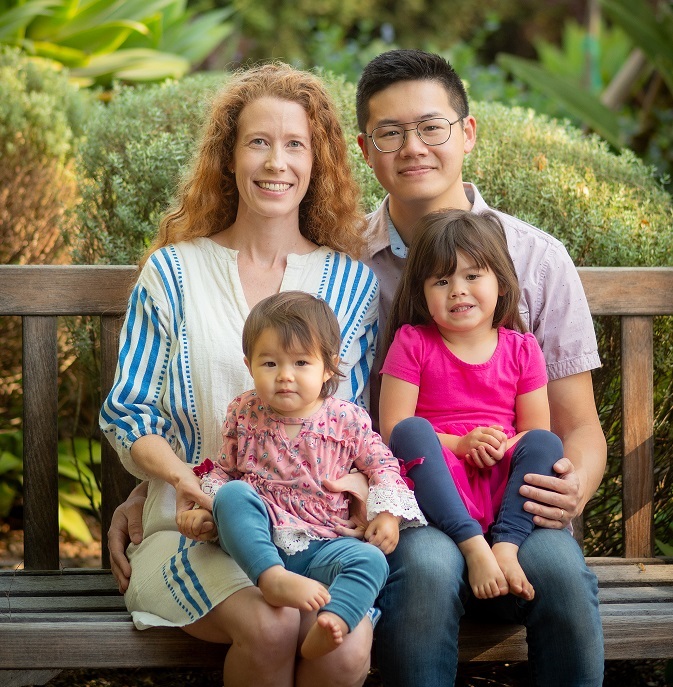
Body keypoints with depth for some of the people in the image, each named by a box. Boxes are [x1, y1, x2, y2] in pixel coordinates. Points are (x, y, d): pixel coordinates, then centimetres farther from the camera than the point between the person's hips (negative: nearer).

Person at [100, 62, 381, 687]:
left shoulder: (352, 284, 11)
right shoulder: (173, 272, 8)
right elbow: (127, 413, 6)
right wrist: (184, 478, -15)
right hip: (196, 523, -1)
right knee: (268, 625, -33)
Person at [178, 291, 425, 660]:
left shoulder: (347, 420, 2)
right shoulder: (244, 414, 6)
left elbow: (382, 464, 9)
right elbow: (224, 469, 16)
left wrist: (387, 512, -6)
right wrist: (205, 505, -1)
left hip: (321, 543, 0)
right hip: (256, 539, 0)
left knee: (371, 560, -29)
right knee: (233, 493, -30)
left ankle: (332, 621, -52)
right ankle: (272, 578, -46)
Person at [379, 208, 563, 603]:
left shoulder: (521, 349, 10)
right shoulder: (412, 342, 5)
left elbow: (536, 430, 10)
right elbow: (393, 429, -3)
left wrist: (501, 448, -13)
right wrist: (459, 444, -17)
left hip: (504, 487, 2)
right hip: (438, 488, -2)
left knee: (545, 442, -24)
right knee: (413, 430, -30)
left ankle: (506, 547, -33)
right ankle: (474, 546, -39)